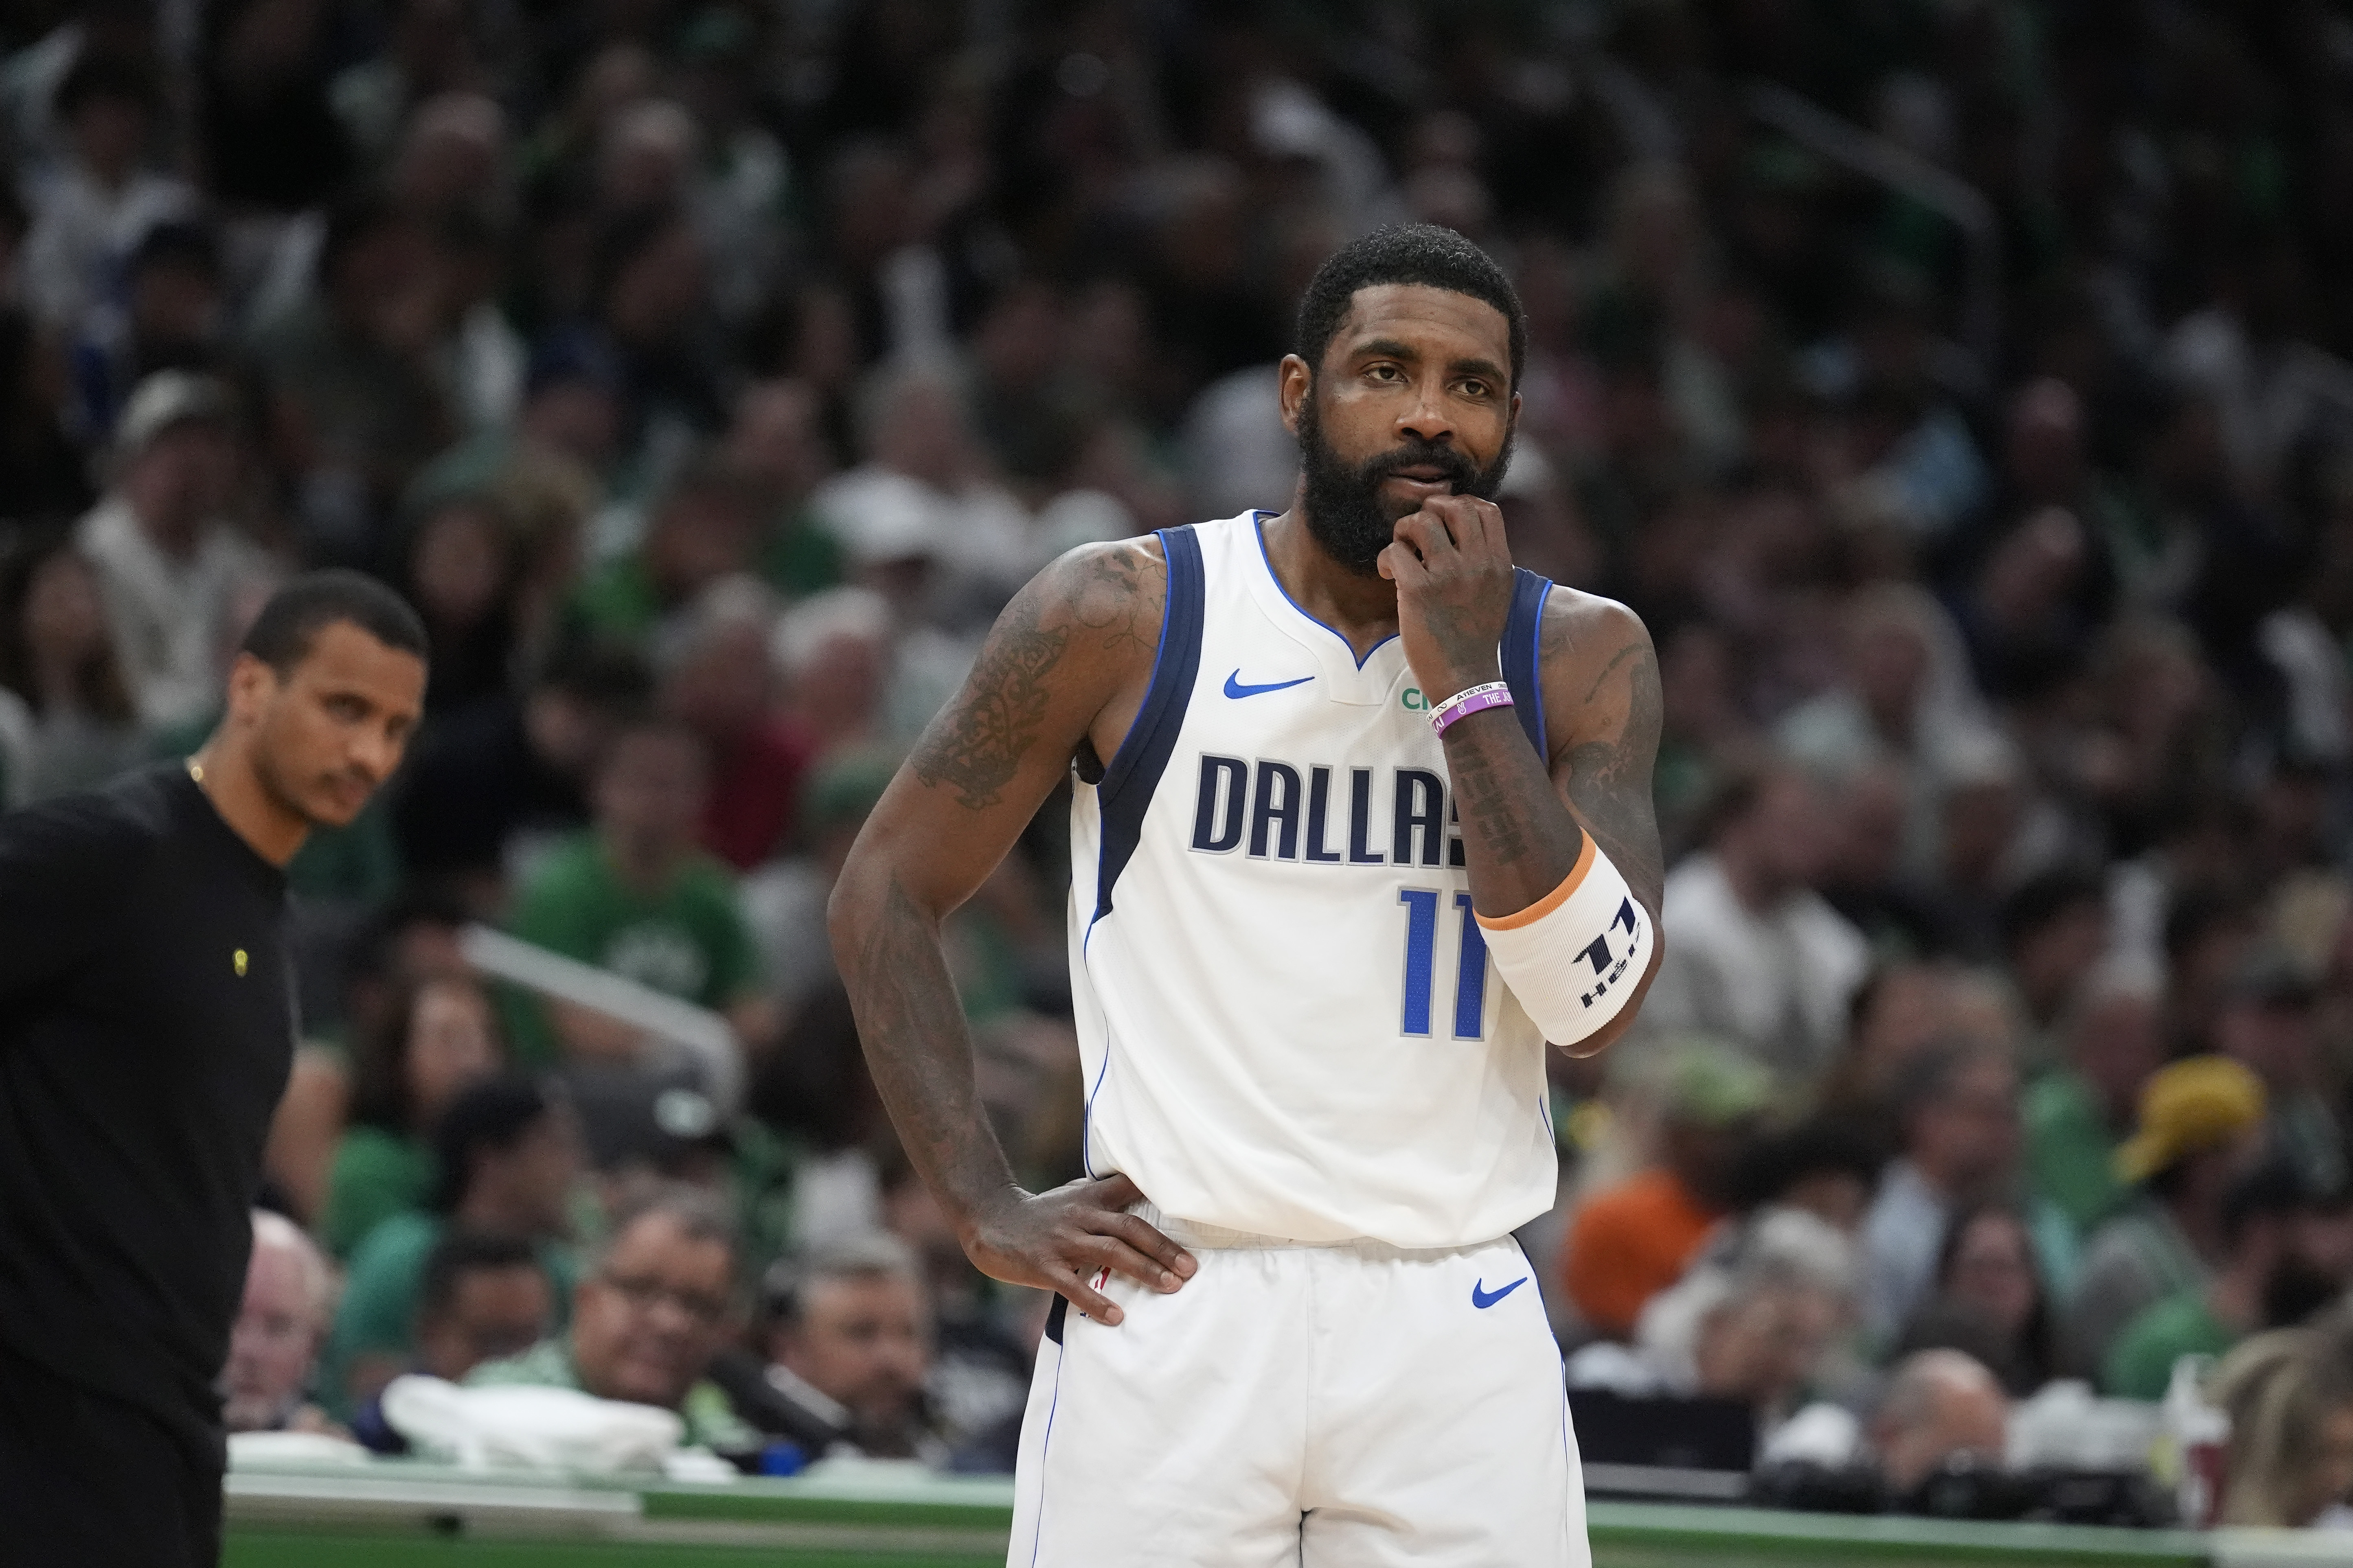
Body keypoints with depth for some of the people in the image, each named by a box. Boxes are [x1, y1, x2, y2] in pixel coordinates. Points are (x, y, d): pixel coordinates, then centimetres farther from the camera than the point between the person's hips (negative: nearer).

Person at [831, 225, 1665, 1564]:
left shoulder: (1582, 658, 4)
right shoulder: (1121, 615, 0)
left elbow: (1600, 1003, -8)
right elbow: (887, 890, 6)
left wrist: (1467, 688, -12)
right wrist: (988, 1208, -2)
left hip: (1455, 1337, 2)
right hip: (1173, 1307, -2)